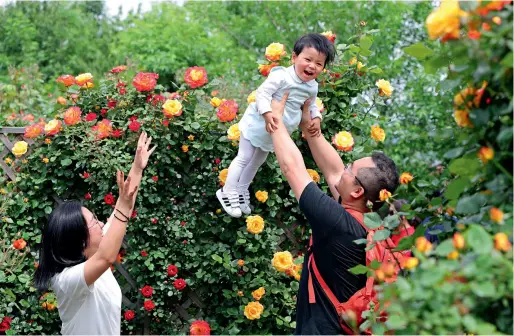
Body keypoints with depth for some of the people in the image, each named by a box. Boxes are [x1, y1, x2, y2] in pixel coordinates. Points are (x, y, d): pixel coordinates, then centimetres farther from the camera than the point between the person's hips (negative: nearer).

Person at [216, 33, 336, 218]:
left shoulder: (313, 87, -6)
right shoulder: (281, 76, -30)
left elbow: (311, 105, 11)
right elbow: (262, 93, -30)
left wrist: (316, 118, -8)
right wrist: (268, 115, -41)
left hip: (275, 133, 8)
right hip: (258, 124, -7)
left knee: (258, 161, 23)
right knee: (244, 158, -1)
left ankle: (242, 190, 41)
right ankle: (228, 192, 13)